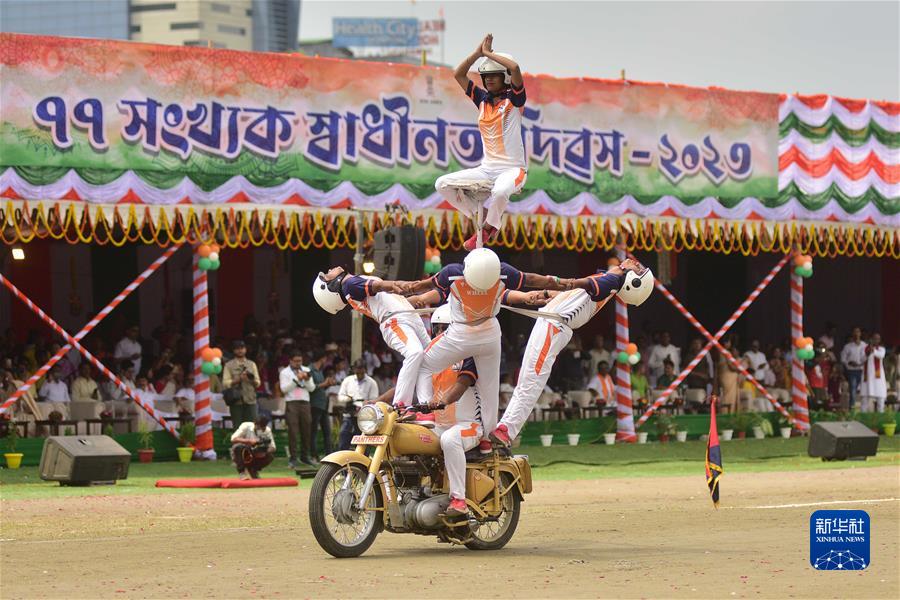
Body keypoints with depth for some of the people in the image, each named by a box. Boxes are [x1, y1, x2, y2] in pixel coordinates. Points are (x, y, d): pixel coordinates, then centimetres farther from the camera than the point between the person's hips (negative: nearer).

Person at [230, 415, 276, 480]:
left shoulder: (267, 430, -6)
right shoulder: (246, 426, -16)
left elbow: (272, 447, -9)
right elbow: (233, 439, -27)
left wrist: (264, 452, -31)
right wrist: (249, 441, -38)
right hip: (243, 455, -3)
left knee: (270, 456, -23)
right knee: (238, 446, -36)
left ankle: (252, 471, 2)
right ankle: (241, 471, -18)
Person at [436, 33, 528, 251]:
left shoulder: (514, 99, -2)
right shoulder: (482, 99, 13)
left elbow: (514, 68, -19)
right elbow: (458, 74, 12)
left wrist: (489, 53, -7)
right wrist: (478, 53, 4)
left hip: (512, 169, -6)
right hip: (487, 168, 6)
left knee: (500, 191, -39)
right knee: (442, 184, -7)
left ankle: (489, 227, -9)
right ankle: (483, 216, 3)